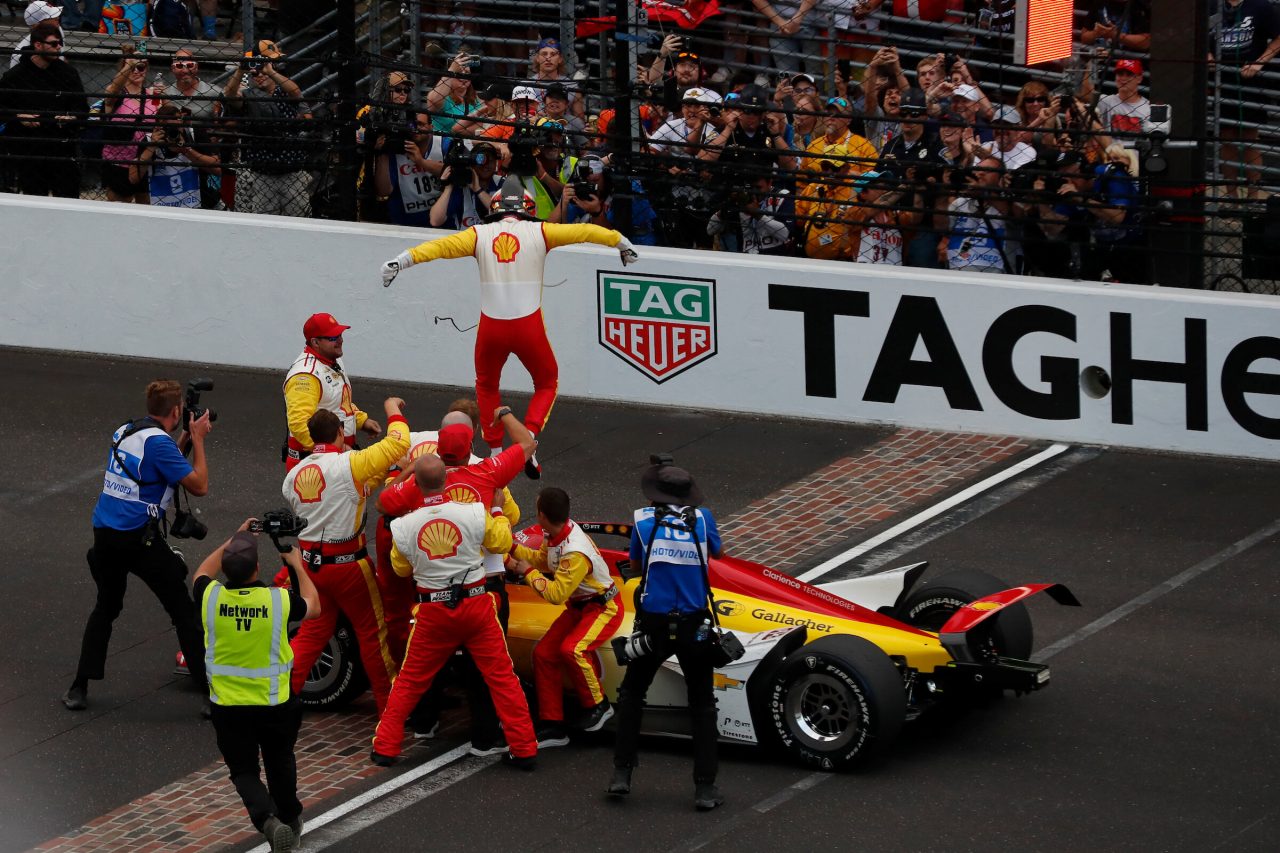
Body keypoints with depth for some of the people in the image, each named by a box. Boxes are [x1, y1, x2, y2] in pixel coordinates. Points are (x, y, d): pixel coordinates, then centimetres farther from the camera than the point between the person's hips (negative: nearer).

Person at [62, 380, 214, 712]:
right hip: (140, 538, -7)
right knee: (184, 611, 3)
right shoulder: (159, 441, -13)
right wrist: (197, 439, -1)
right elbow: (199, 485, -10)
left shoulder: (124, 432, 11)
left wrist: (187, 437, 18)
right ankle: (210, 687, 2)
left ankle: (80, 687, 16)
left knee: (106, 607, 22)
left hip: (105, 535, 7)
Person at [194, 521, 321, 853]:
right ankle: (290, 819, 43)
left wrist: (235, 540, 17)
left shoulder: (211, 597, -16)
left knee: (243, 770, 11)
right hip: (274, 702, 0)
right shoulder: (279, 600, -19)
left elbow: (202, 574, 11)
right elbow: (313, 606, 6)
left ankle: (267, 818, -14)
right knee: (280, 762, 27)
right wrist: (296, 564, 17)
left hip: (227, 704, 0)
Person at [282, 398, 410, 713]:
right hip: (347, 563, -6)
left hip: (310, 563, 6)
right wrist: (393, 410, 0)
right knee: (373, 632, 8)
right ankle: (391, 704, 17)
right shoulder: (347, 464, -16)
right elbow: (398, 444, -18)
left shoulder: (294, 475, 4)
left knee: (312, 632, 16)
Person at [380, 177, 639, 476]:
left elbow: (441, 246, -4)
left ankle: (495, 449, 25)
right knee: (547, 383, 21)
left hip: (491, 327, 1)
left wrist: (403, 260, -5)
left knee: (487, 385, 27)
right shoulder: (539, 232, 3)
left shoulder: (480, 235, 4)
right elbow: (585, 232, 9)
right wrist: (621, 242, 23)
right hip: (528, 326, -1)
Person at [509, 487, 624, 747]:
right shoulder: (554, 535, -7)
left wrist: (528, 572, -17)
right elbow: (542, 560, 13)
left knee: (572, 649, -31)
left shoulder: (575, 552, -33)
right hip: (578, 607, 9)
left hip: (604, 608, -9)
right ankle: (552, 726, 5)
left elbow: (555, 594, -28)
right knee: (544, 653, 0)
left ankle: (597, 706, -7)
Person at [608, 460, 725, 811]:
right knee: (702, 703, 13)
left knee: (631, 693, 21)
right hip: (694, 627, 0)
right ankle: (705, 787, 7)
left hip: (653, 626, 0)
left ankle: (622, 773, 18)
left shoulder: (643, 519, -1)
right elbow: (716, 551, 20)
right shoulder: (702, 518, -1)